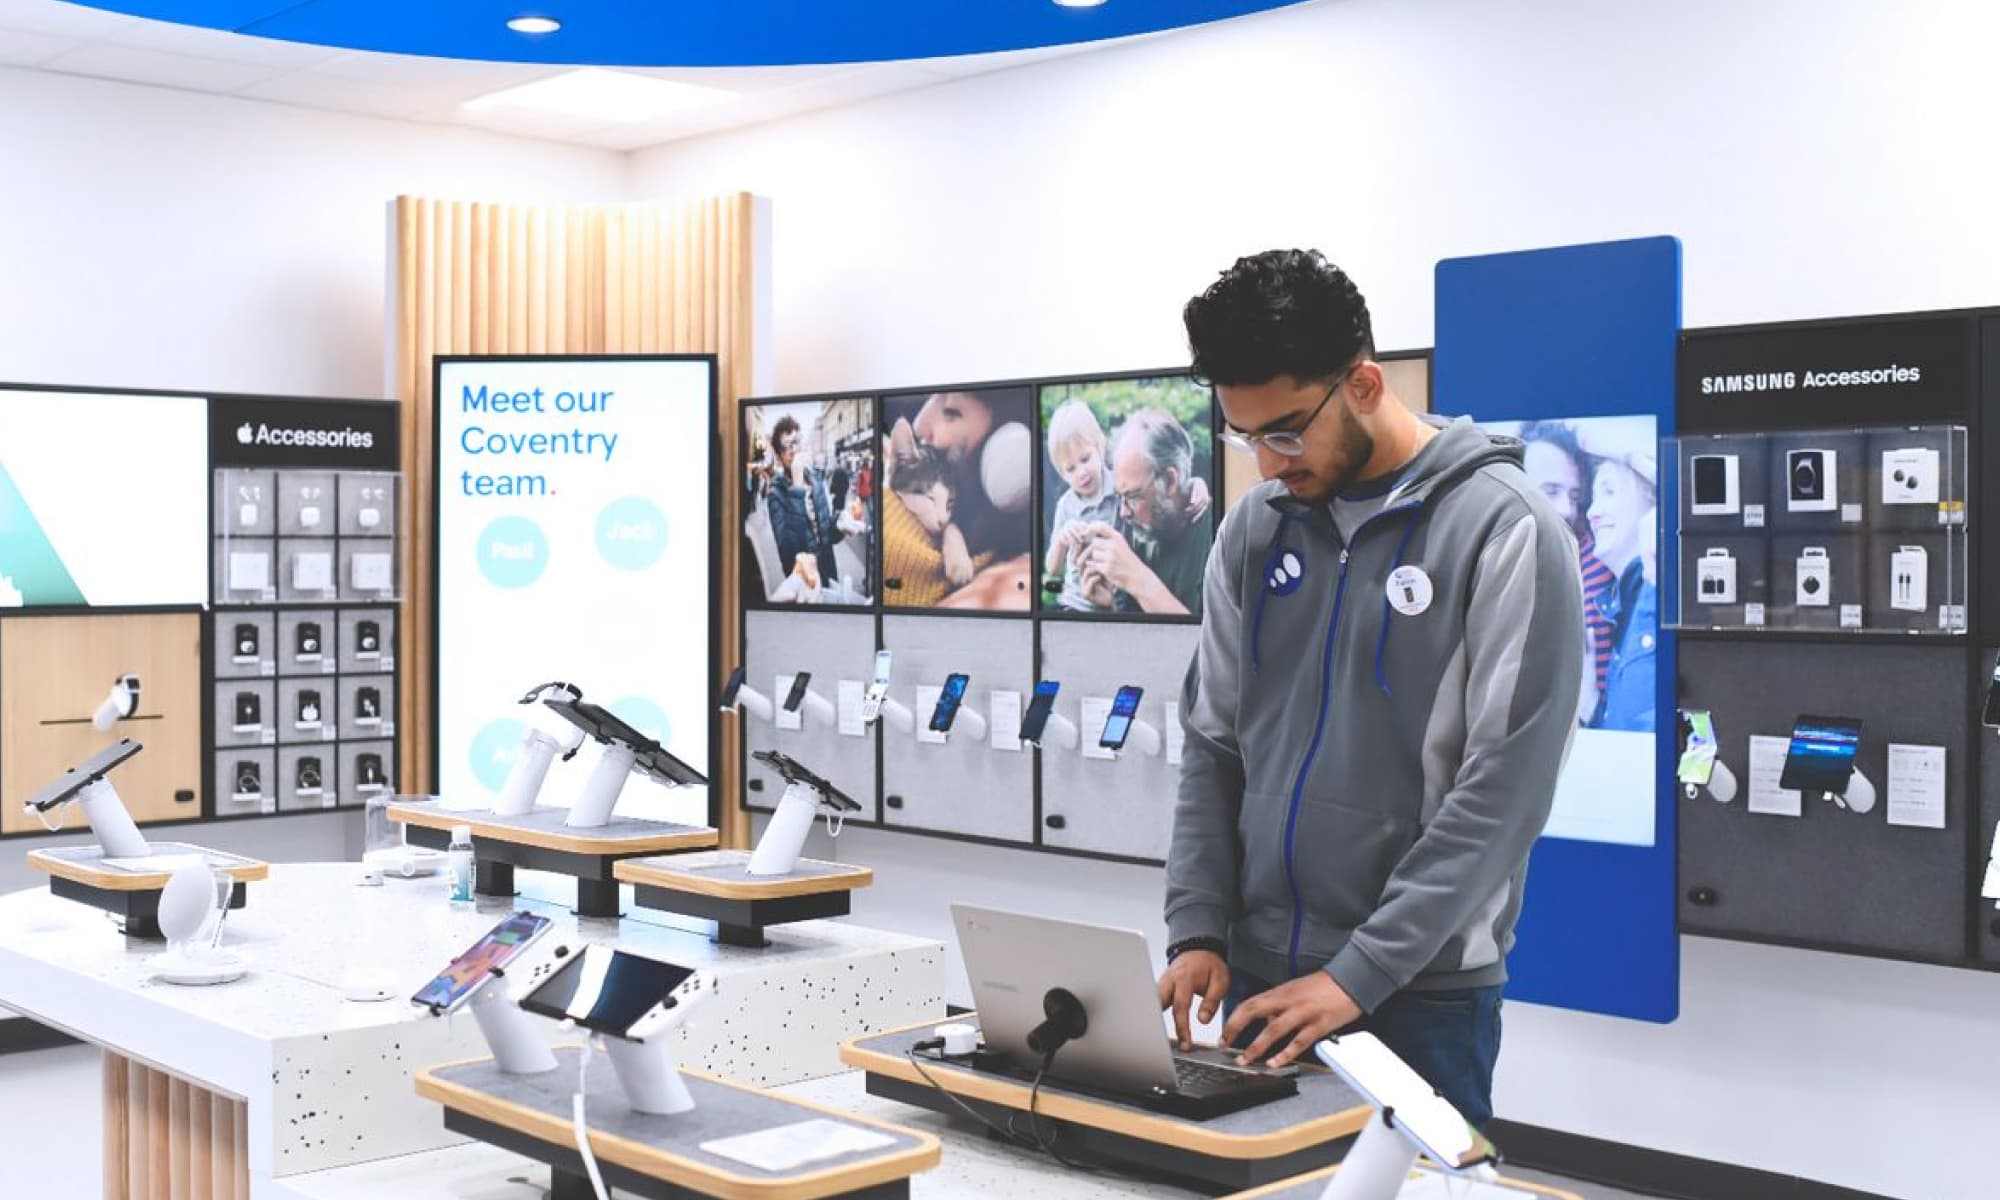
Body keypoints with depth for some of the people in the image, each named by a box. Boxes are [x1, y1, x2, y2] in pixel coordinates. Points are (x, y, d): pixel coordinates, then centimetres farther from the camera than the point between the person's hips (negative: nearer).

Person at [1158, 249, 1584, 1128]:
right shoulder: (1254, 529, 6)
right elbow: (1214, 746, 10)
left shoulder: (1503, 529, -10)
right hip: (1258, 981, 5)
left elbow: (1505, 787, -15)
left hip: (1420, 995, -5)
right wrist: (1198, 929, -2)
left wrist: (1361, 972, -18)